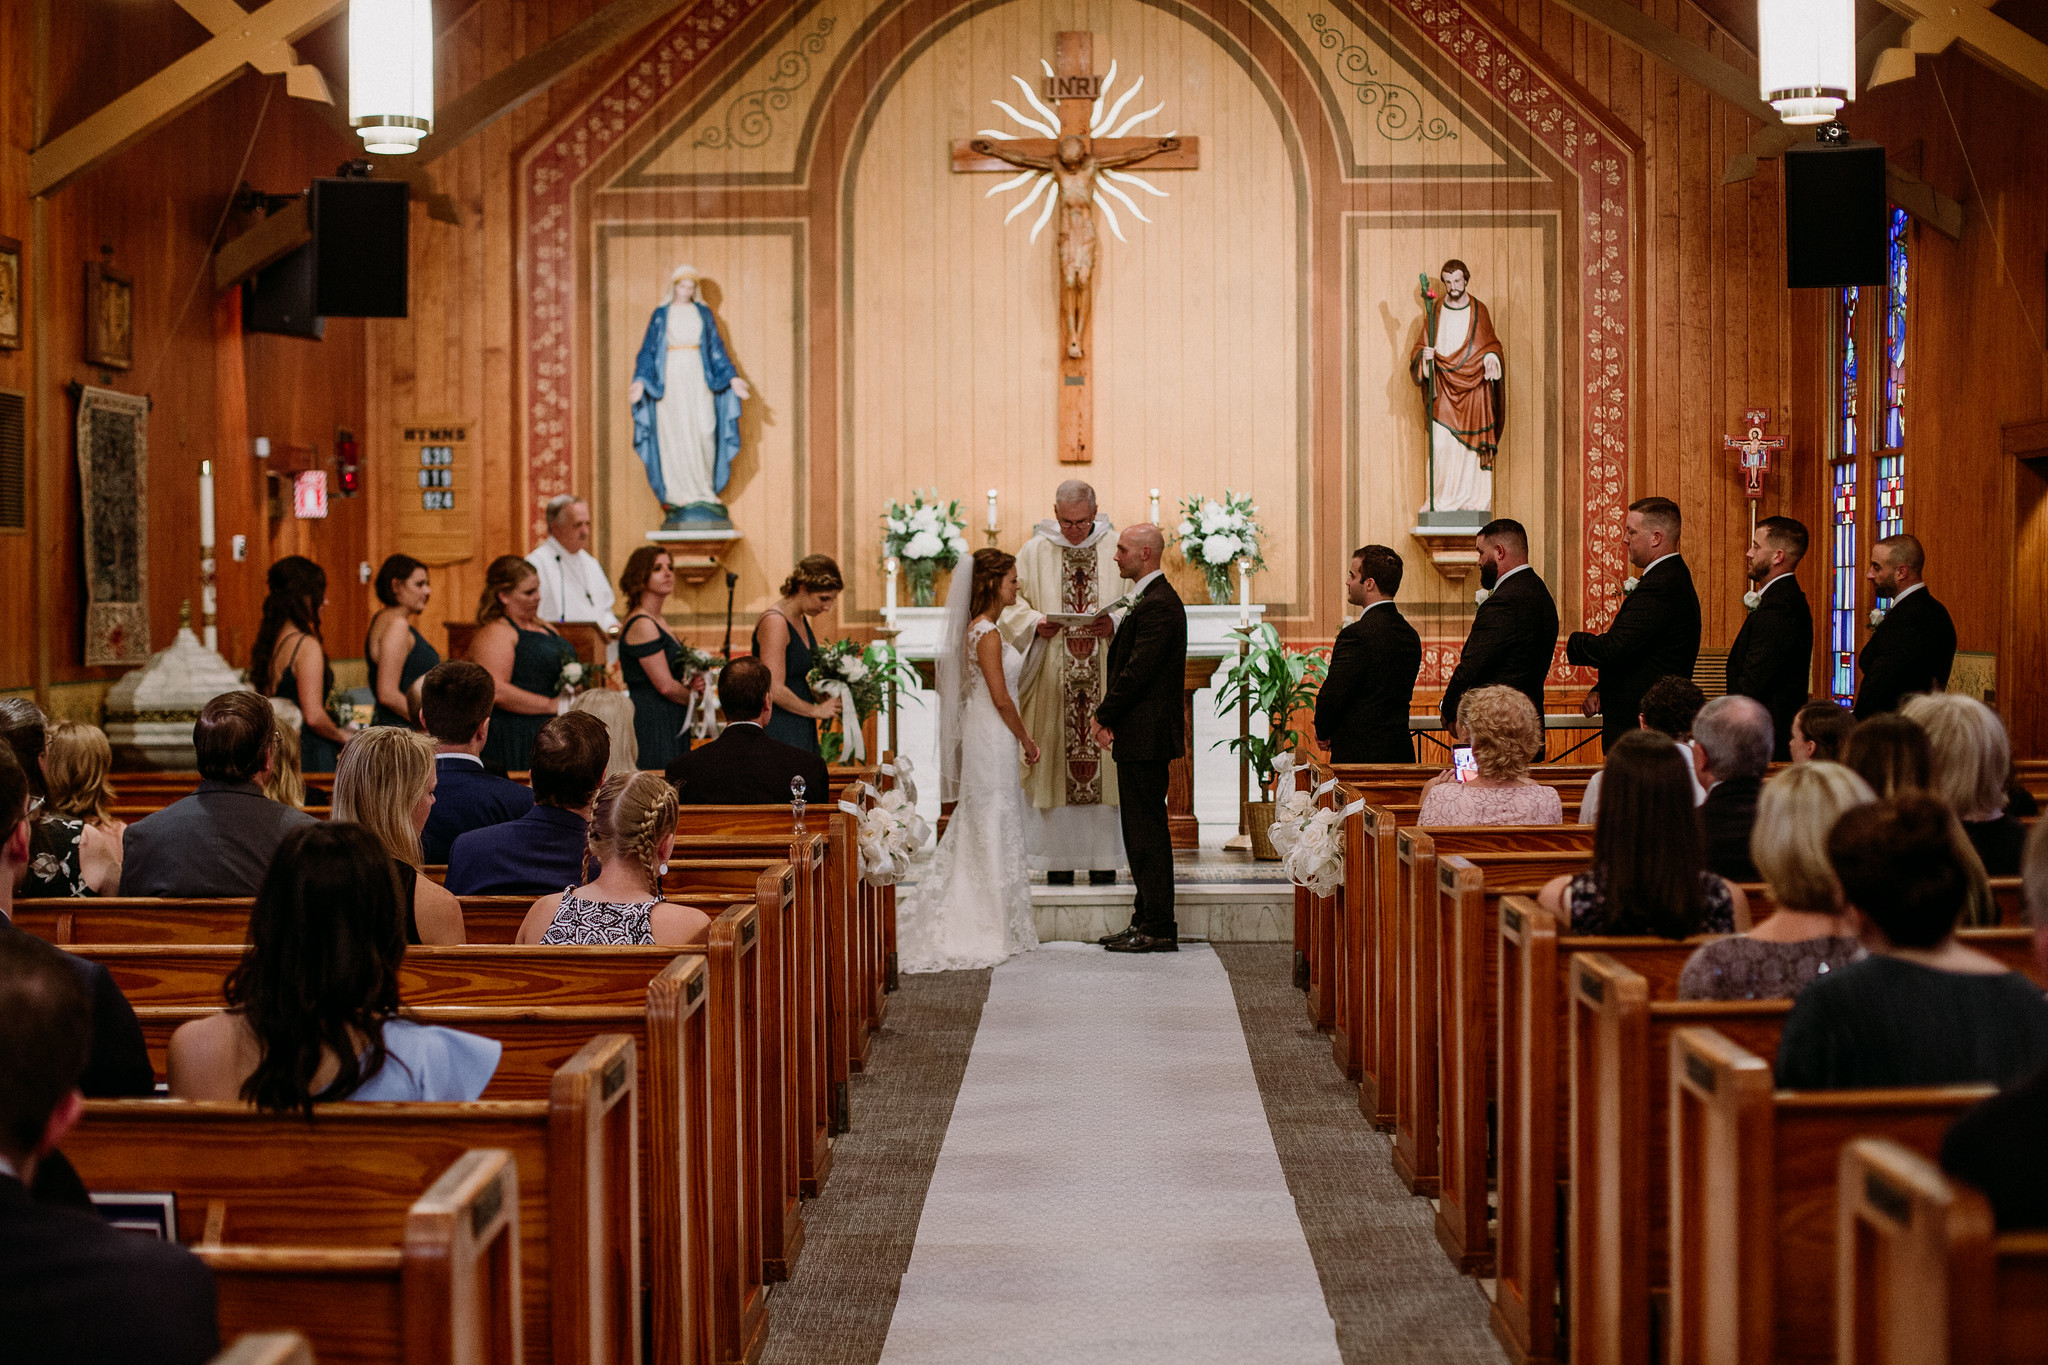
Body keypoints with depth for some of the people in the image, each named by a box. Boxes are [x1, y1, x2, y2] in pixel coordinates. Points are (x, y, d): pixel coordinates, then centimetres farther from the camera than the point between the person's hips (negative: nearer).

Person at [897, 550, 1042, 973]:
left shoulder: (979, 629, 12)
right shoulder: (988, 633, -18)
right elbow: (1001, 698, -19)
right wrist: (1027, 739, -9)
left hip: (981, 737, 10)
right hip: (994, 740, -10)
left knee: (975, 831, 14)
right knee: (995, 830, -2)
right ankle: (997, 931, 5)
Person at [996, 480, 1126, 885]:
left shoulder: (1116, 549, 5)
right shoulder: (1035, 552, 6)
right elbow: (1011, 603, 6)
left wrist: (1115, 623, -15)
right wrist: (1035, 623, -13)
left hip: (1105, 679, 0)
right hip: (1053, 680, 0)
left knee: (1105, 763, -1)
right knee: (1055, 763, -1)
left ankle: (1104, 858, 4)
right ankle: (1059, 859, 4)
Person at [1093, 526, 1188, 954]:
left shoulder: (1159, 605, -16)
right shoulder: (1147, 599, 17)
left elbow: (1138, 670, -21)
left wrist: (1105, 716, -11)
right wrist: (1107, 713, 5)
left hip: (1146, 736, -11)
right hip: (1139, 736, 11)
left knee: (1147, 831, -7)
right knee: (1140, 830, 14)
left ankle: (1159, 928, -3)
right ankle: (1148, 919, 19)